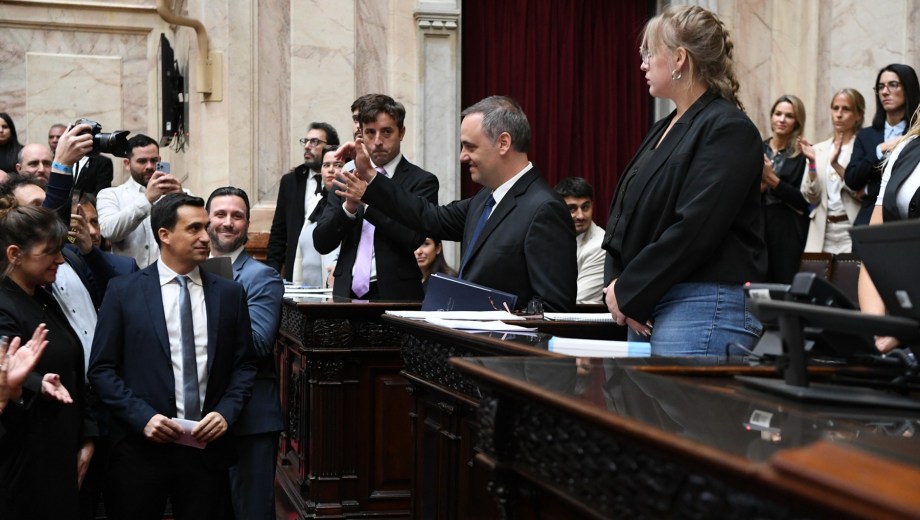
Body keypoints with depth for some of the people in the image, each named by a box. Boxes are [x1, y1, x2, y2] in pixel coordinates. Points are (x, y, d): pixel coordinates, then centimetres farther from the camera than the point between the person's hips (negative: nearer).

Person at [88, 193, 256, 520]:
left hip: (207, 446, 2)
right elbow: (101, 368, -1)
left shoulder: (230, 293, 8)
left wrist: (227, 412, -7)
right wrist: (143, 417, -12)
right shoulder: (124, 291, 1)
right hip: (141, 447, -2)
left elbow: (244, 365, 9)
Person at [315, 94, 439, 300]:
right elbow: (321, 243, 6)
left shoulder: (422, 181, 1)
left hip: (395, 295, -3)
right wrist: (349, 208, -11)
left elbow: (413, 238, -13)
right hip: (347, 293, 3)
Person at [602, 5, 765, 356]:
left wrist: (628, 292, -13)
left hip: (705, 313, -9)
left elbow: (694, 230, -20)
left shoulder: (728, 129, -11)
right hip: (646, 311, 9)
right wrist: (615, 283, -2)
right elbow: (626, 215, 15)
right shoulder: (664, 130, 18)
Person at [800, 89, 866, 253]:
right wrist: (812, 163, -11)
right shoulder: (818, 149, 9)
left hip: (852, 232, -4)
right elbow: (811, 197, 3)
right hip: (822, 232, 4)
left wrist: (837, 165, -22)